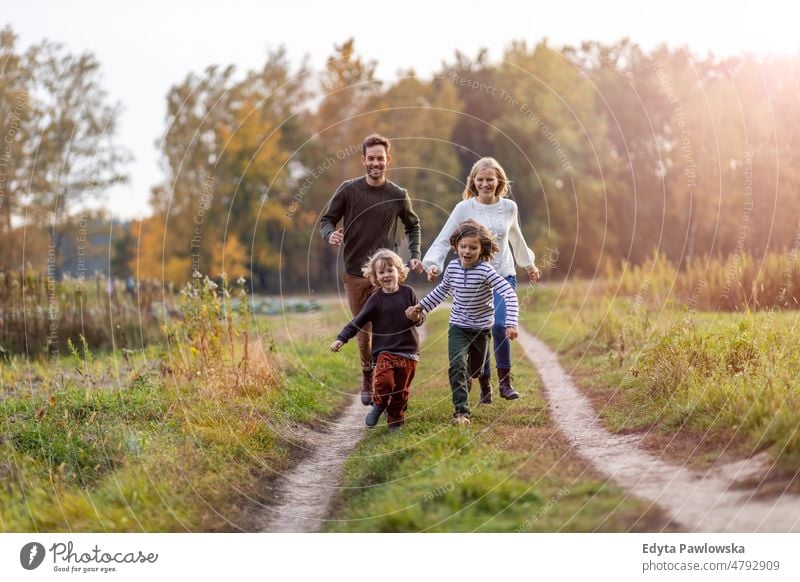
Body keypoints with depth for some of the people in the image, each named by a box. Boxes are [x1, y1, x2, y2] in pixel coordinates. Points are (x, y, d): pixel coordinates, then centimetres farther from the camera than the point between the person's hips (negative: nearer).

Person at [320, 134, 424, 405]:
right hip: (355, 273, 0)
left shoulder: (398, 195, 2)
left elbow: (413, 226, 19)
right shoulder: (349, 190, -1)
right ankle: (368, 379, 25)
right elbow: (327, 219, 5)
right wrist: (331, 234, -18)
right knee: (363, 331, 7)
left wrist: (415, 256, 7)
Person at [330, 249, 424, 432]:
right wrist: (341, 339, -7)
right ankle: (379, 405, 8)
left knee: (401, 389, 5)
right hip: (384, 350, -1)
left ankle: (395, 421, 23)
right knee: (384, 382, -21)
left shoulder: (408, 293, 2)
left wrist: (416, 318, -16)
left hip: (408, 351, 1)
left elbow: (420, 318, 8)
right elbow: (358, 321, 0)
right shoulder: (376, 299, -1)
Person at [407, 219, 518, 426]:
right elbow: (442, 291, 15)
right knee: (457, 366, -18)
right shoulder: (452, 267, -6)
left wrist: (511, 323, -37)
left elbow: (509, 294, -27)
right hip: (458, 326, 1)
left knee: (475, 370, 17)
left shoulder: (485, 271, -21)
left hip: (482, 328, -1)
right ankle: (461, 411, -15)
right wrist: (420, 307, 14)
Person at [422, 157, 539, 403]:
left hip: (503, 275, 1)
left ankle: (505, 381, -7)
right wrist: (433, 263, -23)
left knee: (499, 325, -19)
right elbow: (443, 240, -6)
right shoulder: (464, 208, -4)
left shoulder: (509, 207, 5)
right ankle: (484, 385, 13)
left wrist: (529, 264, 35)